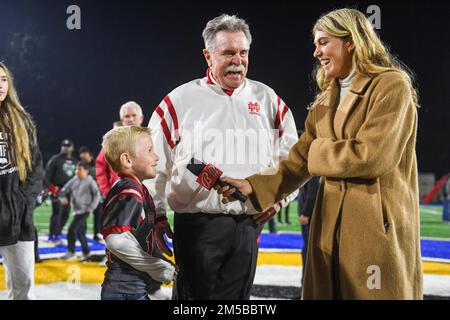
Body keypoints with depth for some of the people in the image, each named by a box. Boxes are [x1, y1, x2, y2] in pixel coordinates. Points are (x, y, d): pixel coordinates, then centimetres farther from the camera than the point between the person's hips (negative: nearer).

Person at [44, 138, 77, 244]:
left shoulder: (74, 161, 15)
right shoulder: (55, 159, -4)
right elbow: (47, 174, -7)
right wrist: (51, 188, -13)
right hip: (57, 190, -6)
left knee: (65, 214, 7)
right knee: (57, 213, -11)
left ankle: (56, 234, 18)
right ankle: (53, 236, -6)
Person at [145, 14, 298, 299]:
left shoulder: (268, 100, 9)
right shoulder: (180, 101, 2)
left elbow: (292, 158, 18)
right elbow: (155, 163, 5)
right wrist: (157, 214, 2)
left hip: (248, 225, 3)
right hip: (197, 224, -3)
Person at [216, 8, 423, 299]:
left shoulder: (392, 85, -8)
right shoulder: (326, 99, 15)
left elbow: (373, 156, -18)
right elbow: (301, 160, 10)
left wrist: (320, 152, -4)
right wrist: (255, 186, -1)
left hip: (379, 224, -7)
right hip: (330, 224, 7)